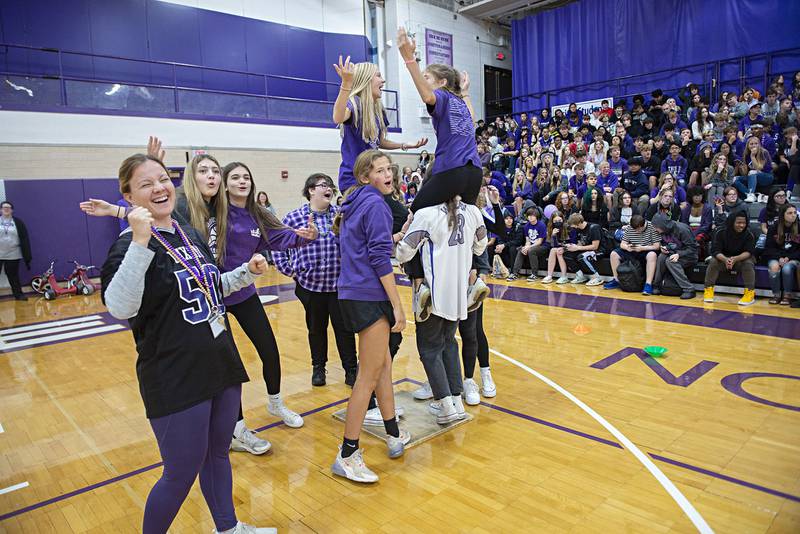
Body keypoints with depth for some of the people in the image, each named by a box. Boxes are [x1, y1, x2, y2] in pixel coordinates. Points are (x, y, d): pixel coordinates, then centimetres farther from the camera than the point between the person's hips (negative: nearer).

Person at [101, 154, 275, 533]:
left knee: (217, 453, 22)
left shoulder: (191, 235, 9)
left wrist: (247, 272, 6)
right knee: (181, 474, 6)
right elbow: (120, 308, -29)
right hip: (175, 380, -7)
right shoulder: (130, 246, -13)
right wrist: (140, 242, -35)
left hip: (221, 365, 7)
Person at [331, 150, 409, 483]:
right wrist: (397, 306, -17)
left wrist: (394, 237, 22)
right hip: (369, 296, -10)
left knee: (383, 364, 17)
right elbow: (380, 259, -18)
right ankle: (347, 456, 4)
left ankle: (394, 435, 31)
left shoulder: (357, 203, 15)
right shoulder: (376, 204, -12)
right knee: (369, 375, -4)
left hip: (355, 293, 10)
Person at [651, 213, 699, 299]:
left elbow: (692, 248, -21)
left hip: (689, 256, -6)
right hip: (674, 253, 6)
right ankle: (656, 285, -14)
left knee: (670, 261, -32)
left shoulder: (682, 229, -22)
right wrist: (663, 248, -5)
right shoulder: (664, 231, -1)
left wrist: (679, 255, -33)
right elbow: (664, 243, 19)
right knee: (661, 257, -24)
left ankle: (689, 289, -28)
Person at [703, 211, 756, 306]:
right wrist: (725, 259, -42)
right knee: (713, 262, -27)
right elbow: (716, 251, -19)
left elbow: (748, 252, -22)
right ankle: (708, 290, -17)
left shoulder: (749, 235, -13)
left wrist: (735, 259, -44)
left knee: (748, 264, -32)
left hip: (742, 259, -1)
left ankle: (750, 293, -25)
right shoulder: (721, 233, -13)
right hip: (724, 258, 1)